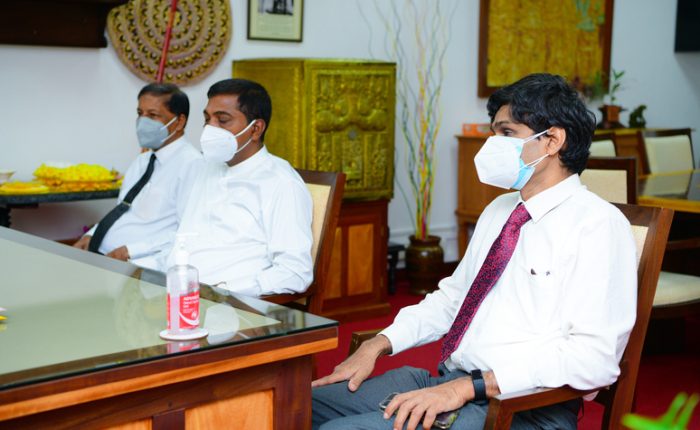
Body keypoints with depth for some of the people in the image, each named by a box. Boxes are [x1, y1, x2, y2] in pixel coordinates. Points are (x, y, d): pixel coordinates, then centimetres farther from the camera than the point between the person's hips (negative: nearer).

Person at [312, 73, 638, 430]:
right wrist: (378, 345, 7)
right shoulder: (499, 210, 18)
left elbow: (594, 358, -18)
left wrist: (469, 386, -23)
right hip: (444, 381, 8)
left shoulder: (598, 224, -9)